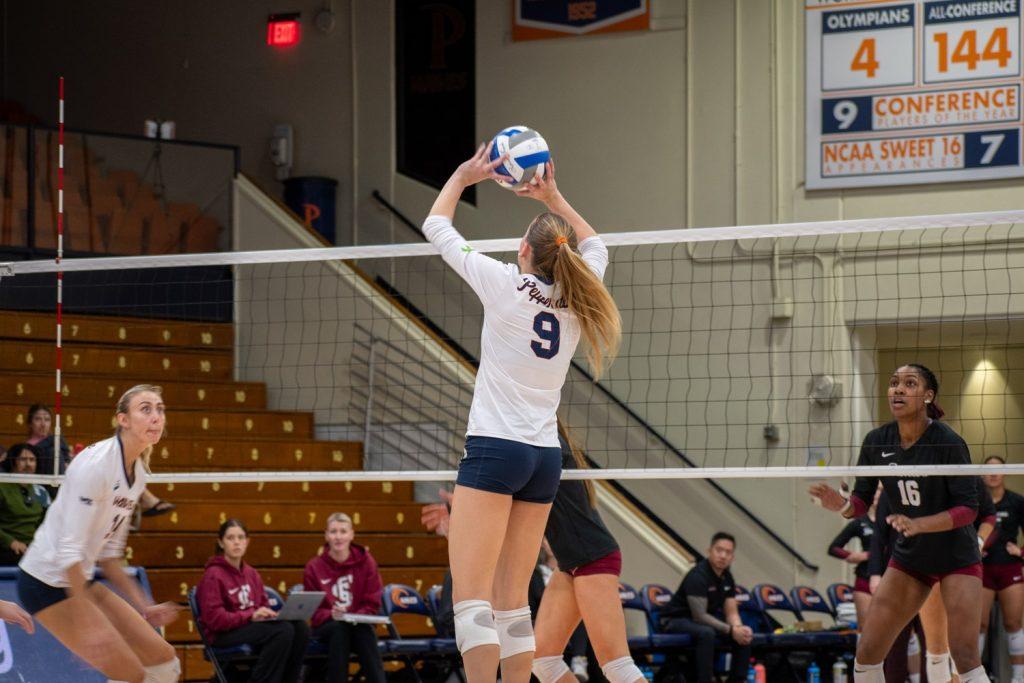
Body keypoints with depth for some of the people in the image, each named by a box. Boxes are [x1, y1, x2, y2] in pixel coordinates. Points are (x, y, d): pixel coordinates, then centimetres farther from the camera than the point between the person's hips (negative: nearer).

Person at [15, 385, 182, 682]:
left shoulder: (138, 473, 7)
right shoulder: (96, 464, -21)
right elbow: (69, 549, -25)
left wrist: (142, 606, 13)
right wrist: (89, 625, -27)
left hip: (80, 580, 9)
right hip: (48, 582, -9)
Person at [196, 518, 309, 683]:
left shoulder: (251, 573, 17)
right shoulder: (213, 575, -6)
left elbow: (264, 606, 21)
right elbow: (215, 619, -14)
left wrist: (272, 614, -4)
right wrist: (251, 616, -22)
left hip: (252, 626, 7)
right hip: (224, 635, -7)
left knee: (300, 627, -20)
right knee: (283, 630, -30)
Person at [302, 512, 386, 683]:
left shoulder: (366, 562, 2)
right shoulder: (314, 567, 1)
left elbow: (372, 605, 2)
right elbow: (312, 609, 0)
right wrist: (331, 615, -22)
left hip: (358, 623, 1)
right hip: (326, 625, -1)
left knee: (365, 630, -35)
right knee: (339, 628, -36)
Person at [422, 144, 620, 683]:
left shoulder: (505, 284, -7)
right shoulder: (576, 299, 6)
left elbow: (436, 227, 7)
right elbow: (594, 246, 30)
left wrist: (463, 177, 21)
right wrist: (552, 197, 32)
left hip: (495, 450, -6)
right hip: (545, 456, 6)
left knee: (471, 597, -11)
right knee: (511, 603, 9)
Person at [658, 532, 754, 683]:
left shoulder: (727, 578, 3)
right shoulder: (697, 576, -23)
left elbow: (731, 613, 4)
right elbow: (700, 616, -28)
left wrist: (738, 628, -20)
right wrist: (731, 630, -32)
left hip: (704, 620, 8)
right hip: (676, 620, -8)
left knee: (746, 635, -7)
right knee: (706, 633, -38)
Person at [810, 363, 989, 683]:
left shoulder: (948, 442, -21)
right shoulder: (877, 442, -7)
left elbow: (968, 507, -20)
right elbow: (860, 503, -2)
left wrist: (918, 524, -35)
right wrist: (840, 504, -26)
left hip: (957, 557, -5)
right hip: (908, 558, 5)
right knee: (867, 652, -2)